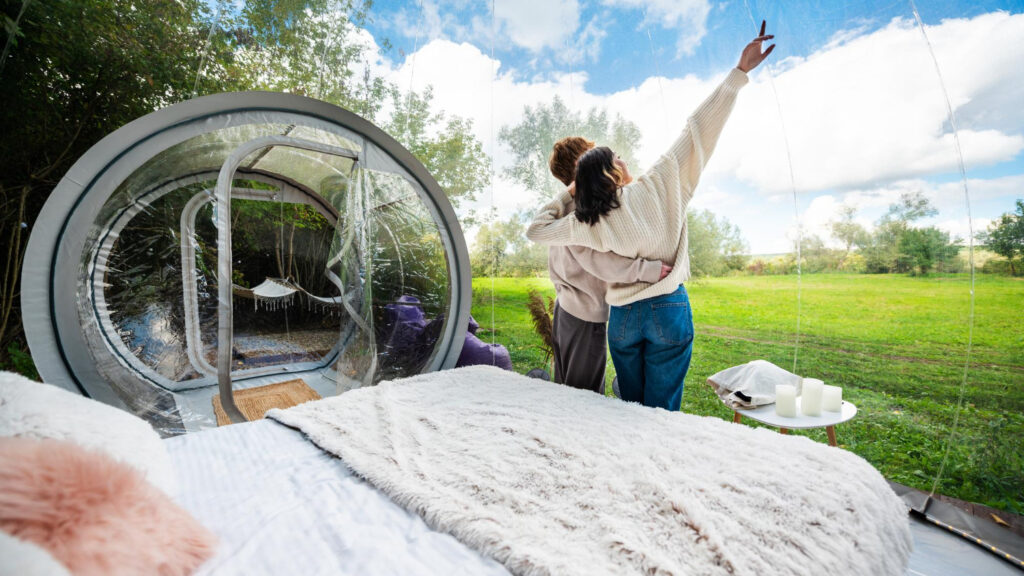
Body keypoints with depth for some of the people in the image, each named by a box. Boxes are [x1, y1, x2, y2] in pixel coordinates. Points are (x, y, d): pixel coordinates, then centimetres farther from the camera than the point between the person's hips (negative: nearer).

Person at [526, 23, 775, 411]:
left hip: (622, 317, 2)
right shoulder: (659, 186, -9)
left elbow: (536, 230, 6)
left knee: (631, 406, 20)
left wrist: (566, 196, 13)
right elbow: (700, 128, -6)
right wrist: (740, 72, 1)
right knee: (661, 411, 9)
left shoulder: (587, 225, -5)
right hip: (669, 310, -2)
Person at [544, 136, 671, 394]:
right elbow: (595, 258, -28)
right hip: (586, 315, -10)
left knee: (565, 390, 20)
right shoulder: (579, 209, -18)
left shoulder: (561, 206, 13)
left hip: (564, 308, 10)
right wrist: (647, 269, -29)